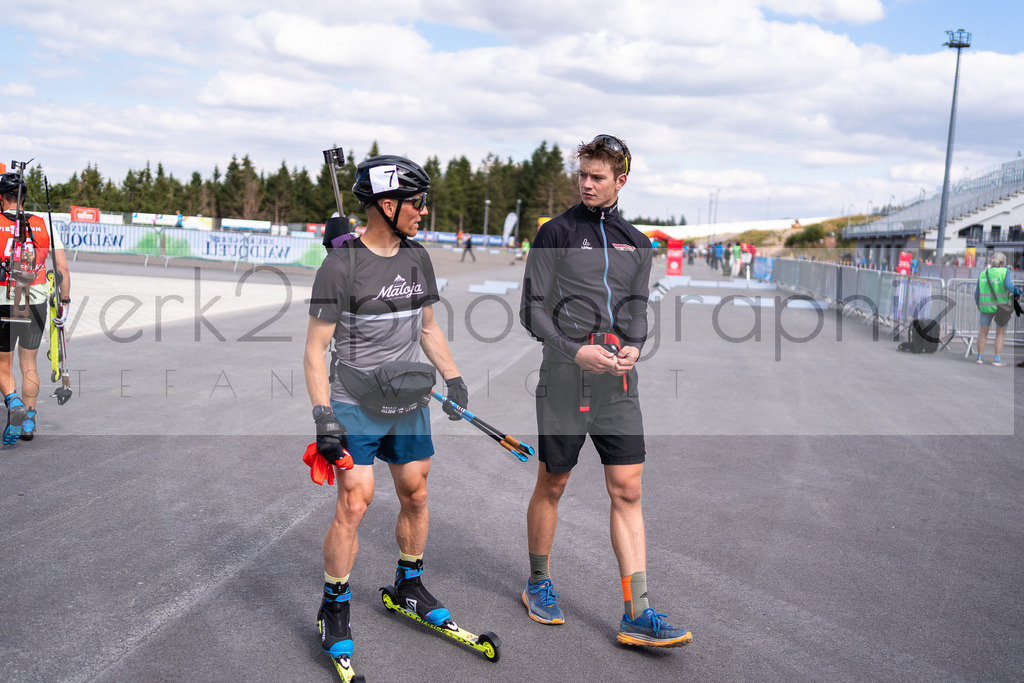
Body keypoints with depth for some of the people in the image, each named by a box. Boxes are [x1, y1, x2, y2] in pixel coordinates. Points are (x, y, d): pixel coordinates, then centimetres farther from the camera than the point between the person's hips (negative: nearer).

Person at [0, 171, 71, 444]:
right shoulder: (45, 225, 0)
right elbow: (63, 269, -1)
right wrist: (64, 303, 8)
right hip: (36, 304, 2)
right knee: (28, 364, 16)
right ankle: (28, 422, 17)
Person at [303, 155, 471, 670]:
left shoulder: (417, 258, 7)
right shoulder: (341, 265, -14)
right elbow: (315, 348, -12)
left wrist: (453, 377, 10)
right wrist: (323, 415, -18)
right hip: (354, 406, -6)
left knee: (415, 495, 12)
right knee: (355, 502, -9)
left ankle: (408, 587, 34)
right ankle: (334, 609, 11)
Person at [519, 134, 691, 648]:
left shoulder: (636, 243, 15)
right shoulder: (556, 233, 2)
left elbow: (638, 307, 17)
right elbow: (532, 309, -2)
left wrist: (634, 346, -4)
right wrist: (575, 351, -14)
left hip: (618, 376, 4)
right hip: (565, 373, -3)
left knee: (627, 490, 0)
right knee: (552, 484, 6)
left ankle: (637, 616, 5)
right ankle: (538, 585, 28)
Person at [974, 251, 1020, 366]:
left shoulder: (983, 274, 4)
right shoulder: (1005, 271, -6)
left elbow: (977, 293, 5)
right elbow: (1008, 285, -22)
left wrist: (978, 305, 21)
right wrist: (1017, 292, -3)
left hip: (986, 306, 3)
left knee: (983, 332, 12)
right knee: (1000, 333, 6)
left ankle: (980, 357, 11)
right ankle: (997, 359, 2)